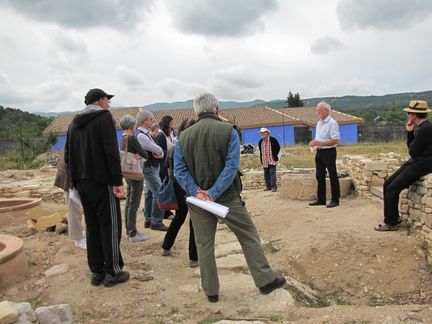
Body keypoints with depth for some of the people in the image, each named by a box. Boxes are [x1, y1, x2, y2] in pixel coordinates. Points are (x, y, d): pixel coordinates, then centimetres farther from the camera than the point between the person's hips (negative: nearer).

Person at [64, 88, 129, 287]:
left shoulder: (75, 123, 16)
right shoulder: (104, 117, -7)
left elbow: (68, 156, 15)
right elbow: (111, 152, -17)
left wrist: (76, 180, 17)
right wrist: (118, 181, -16)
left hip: (82, 183, 8)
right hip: (102, 182, -7)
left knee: (92, 227, 13)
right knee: (110, 226, 1)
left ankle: (96, 272, 19)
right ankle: (113, 272, 7)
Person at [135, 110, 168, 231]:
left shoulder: (146, 133, 11)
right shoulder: (141, 135, -19)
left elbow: (158, 150, 8)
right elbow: (158, 150, -19)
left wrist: (160, 153, -12)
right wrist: (160, 152, 2)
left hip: (151, 167, 11)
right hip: (149, 168, -11)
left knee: (150, 193, 16)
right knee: (159, 193, -9)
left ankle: (148, 219, 26)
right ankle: (157, 222, -2)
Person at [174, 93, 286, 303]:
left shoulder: (184, 136, 2)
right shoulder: (228, 131, -6)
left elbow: (179, 170, -5)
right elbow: (232, 166, -16)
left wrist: (196, 191, -12)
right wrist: (214, 193, -17)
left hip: (198, 199, 3)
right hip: (228, 198, -2)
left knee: (204, 245, 13)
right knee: (249, 237, 12)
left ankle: (211, 291, 23)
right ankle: (265, 280, 20)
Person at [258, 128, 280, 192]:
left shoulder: (273, 140, -5)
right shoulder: (260, 142, 8)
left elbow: (278, 147, 4)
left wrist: (275, 156, 2)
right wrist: (261, 159, 11)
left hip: (272, 160, -5)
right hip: (264, 161, 5)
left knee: (272, 173, -7)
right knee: (266, 174, 7)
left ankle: (274, 187, -3)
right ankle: (268, 186, 15)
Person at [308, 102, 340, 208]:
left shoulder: (332, 123, -14)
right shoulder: (319, 123, 14)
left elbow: (335, 140, -21)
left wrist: (320, 143, -23)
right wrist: (314, 143, 4)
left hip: (329, 152, -9)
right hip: (319, 152, 9)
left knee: (332, 176, 0)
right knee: (319, 176, 12)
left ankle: (335, 200, 9)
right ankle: (321, 199, 21)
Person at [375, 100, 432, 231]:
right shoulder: (420, 127, 11)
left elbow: (412, 151, -18)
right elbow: (410, 146, 15)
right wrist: (409, 131, 4)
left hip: (421, 165, -10)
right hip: (413, 162, 10)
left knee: (393, 189, -13)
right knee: (388, 184, 6)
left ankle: (391, 223, 0)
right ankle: (393, 218, 15)